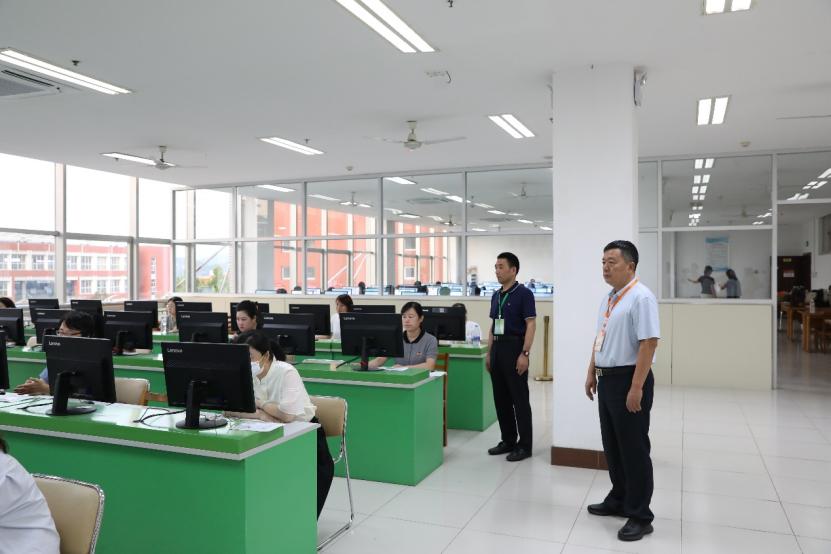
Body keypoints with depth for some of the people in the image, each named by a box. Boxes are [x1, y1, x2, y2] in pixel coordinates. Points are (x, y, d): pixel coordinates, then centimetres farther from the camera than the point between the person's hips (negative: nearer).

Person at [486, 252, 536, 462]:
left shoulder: (524, 293, -9)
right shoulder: (496, 295, 13)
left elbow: (531, 325, -13)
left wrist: (525, 353, -20)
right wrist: (489, 352, 14)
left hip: (514, 347, -8)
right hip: (497, 348, 8)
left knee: (519, 398, -1)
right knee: (501, 398, 11)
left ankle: (524, 445, 8)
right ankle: (508, 440, 22)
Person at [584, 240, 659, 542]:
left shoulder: (641, 297, -16)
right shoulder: (608, 298, 11)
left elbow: (649, 343, -22)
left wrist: (636, 388, -24)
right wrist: (592, 373, 19)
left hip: (629, 380, -9)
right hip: (607, 379, 9)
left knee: (633, 448, 2)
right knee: (611, 445, 19)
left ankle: (640, 515, 15)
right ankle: (619, 500, 36)